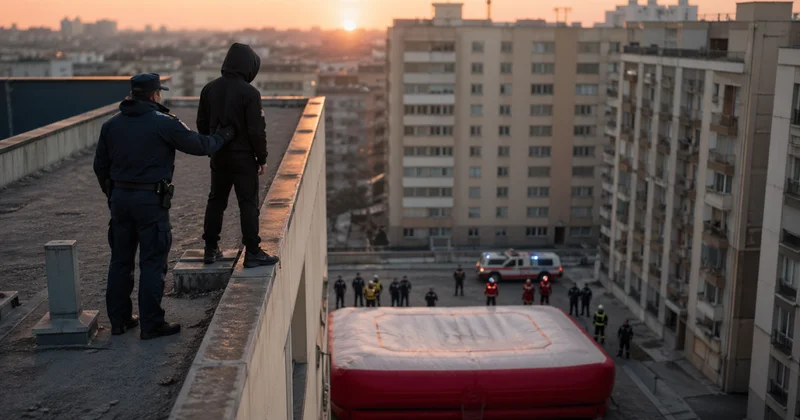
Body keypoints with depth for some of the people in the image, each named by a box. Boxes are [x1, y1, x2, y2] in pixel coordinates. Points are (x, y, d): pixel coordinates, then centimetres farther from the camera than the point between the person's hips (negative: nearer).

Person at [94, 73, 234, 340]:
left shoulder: (111, 125, 7)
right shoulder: (164, 123, -10)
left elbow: (100, 165, 14)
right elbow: (199, 145, -5)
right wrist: (223, 136, 14)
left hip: (120, 198, 6)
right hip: (151, 199, -6)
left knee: (121, 260, 15)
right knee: (152, 263, 0)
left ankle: (119, 320, 23)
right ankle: (151, 325, 4)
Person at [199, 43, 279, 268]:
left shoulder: (210, 89, 4)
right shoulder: (249, 92, -16)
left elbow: (202, 123, 10)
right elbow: (257, 130, -16)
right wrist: (262, 158, -6)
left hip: (218, 157, 6)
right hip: (243, 157, -6)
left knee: (216, 200, 15)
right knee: (248, 203, 0)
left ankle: (211, 249, 20)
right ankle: (252, 252, 2)